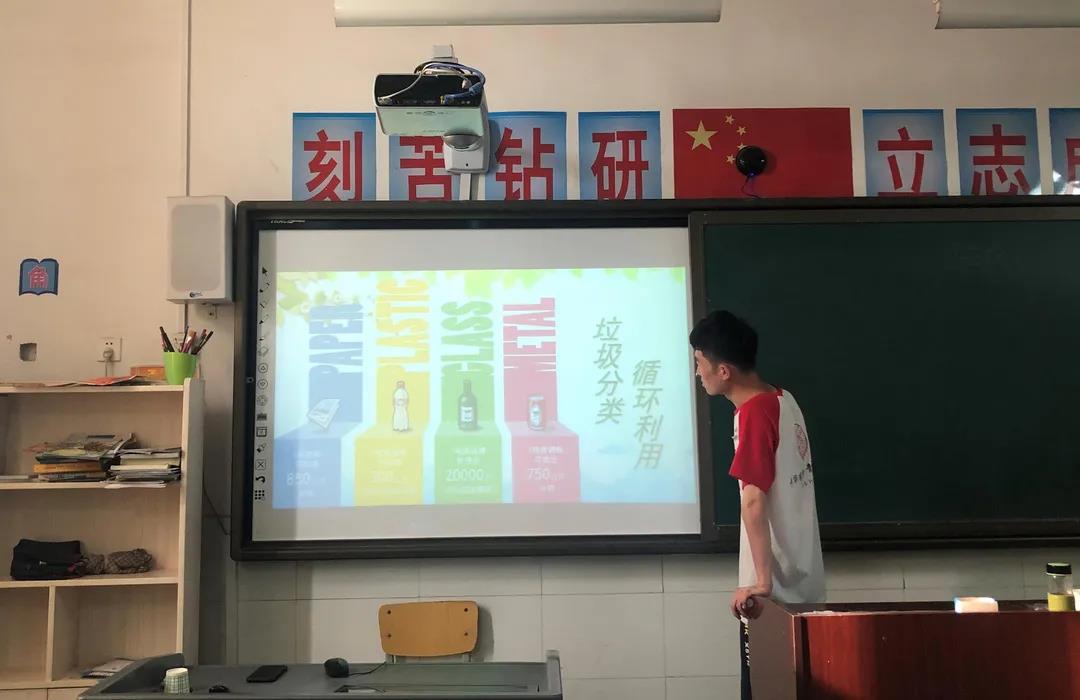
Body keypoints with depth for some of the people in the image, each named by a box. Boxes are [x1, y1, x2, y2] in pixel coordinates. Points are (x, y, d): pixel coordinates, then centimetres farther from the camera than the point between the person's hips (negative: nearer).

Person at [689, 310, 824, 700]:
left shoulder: (754, 413, -18)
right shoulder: (784, 400, 7)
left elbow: (754, 500, -24)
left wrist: (762, 580, -25)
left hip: (774, 587, -8)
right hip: (803, 579, 8)